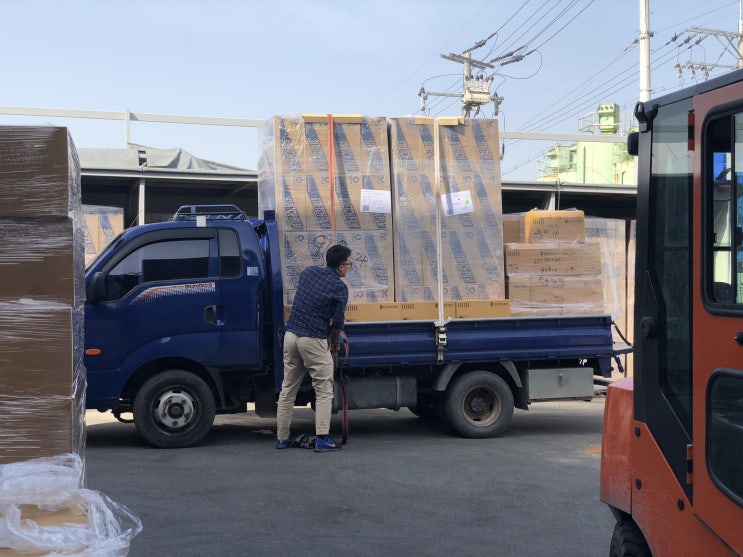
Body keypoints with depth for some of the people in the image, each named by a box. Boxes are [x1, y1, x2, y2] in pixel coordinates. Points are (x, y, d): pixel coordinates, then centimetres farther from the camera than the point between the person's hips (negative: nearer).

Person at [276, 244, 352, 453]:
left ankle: (282, 437, 17)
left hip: (290, 335, 6)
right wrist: (334, 342, 15)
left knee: (287, 390, 13)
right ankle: (322, 439, -4)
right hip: (314, 341, -6)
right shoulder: (339, 287, -7)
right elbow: (337, 321, -5)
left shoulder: (308, 272, 11)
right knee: (324, 392, 2)